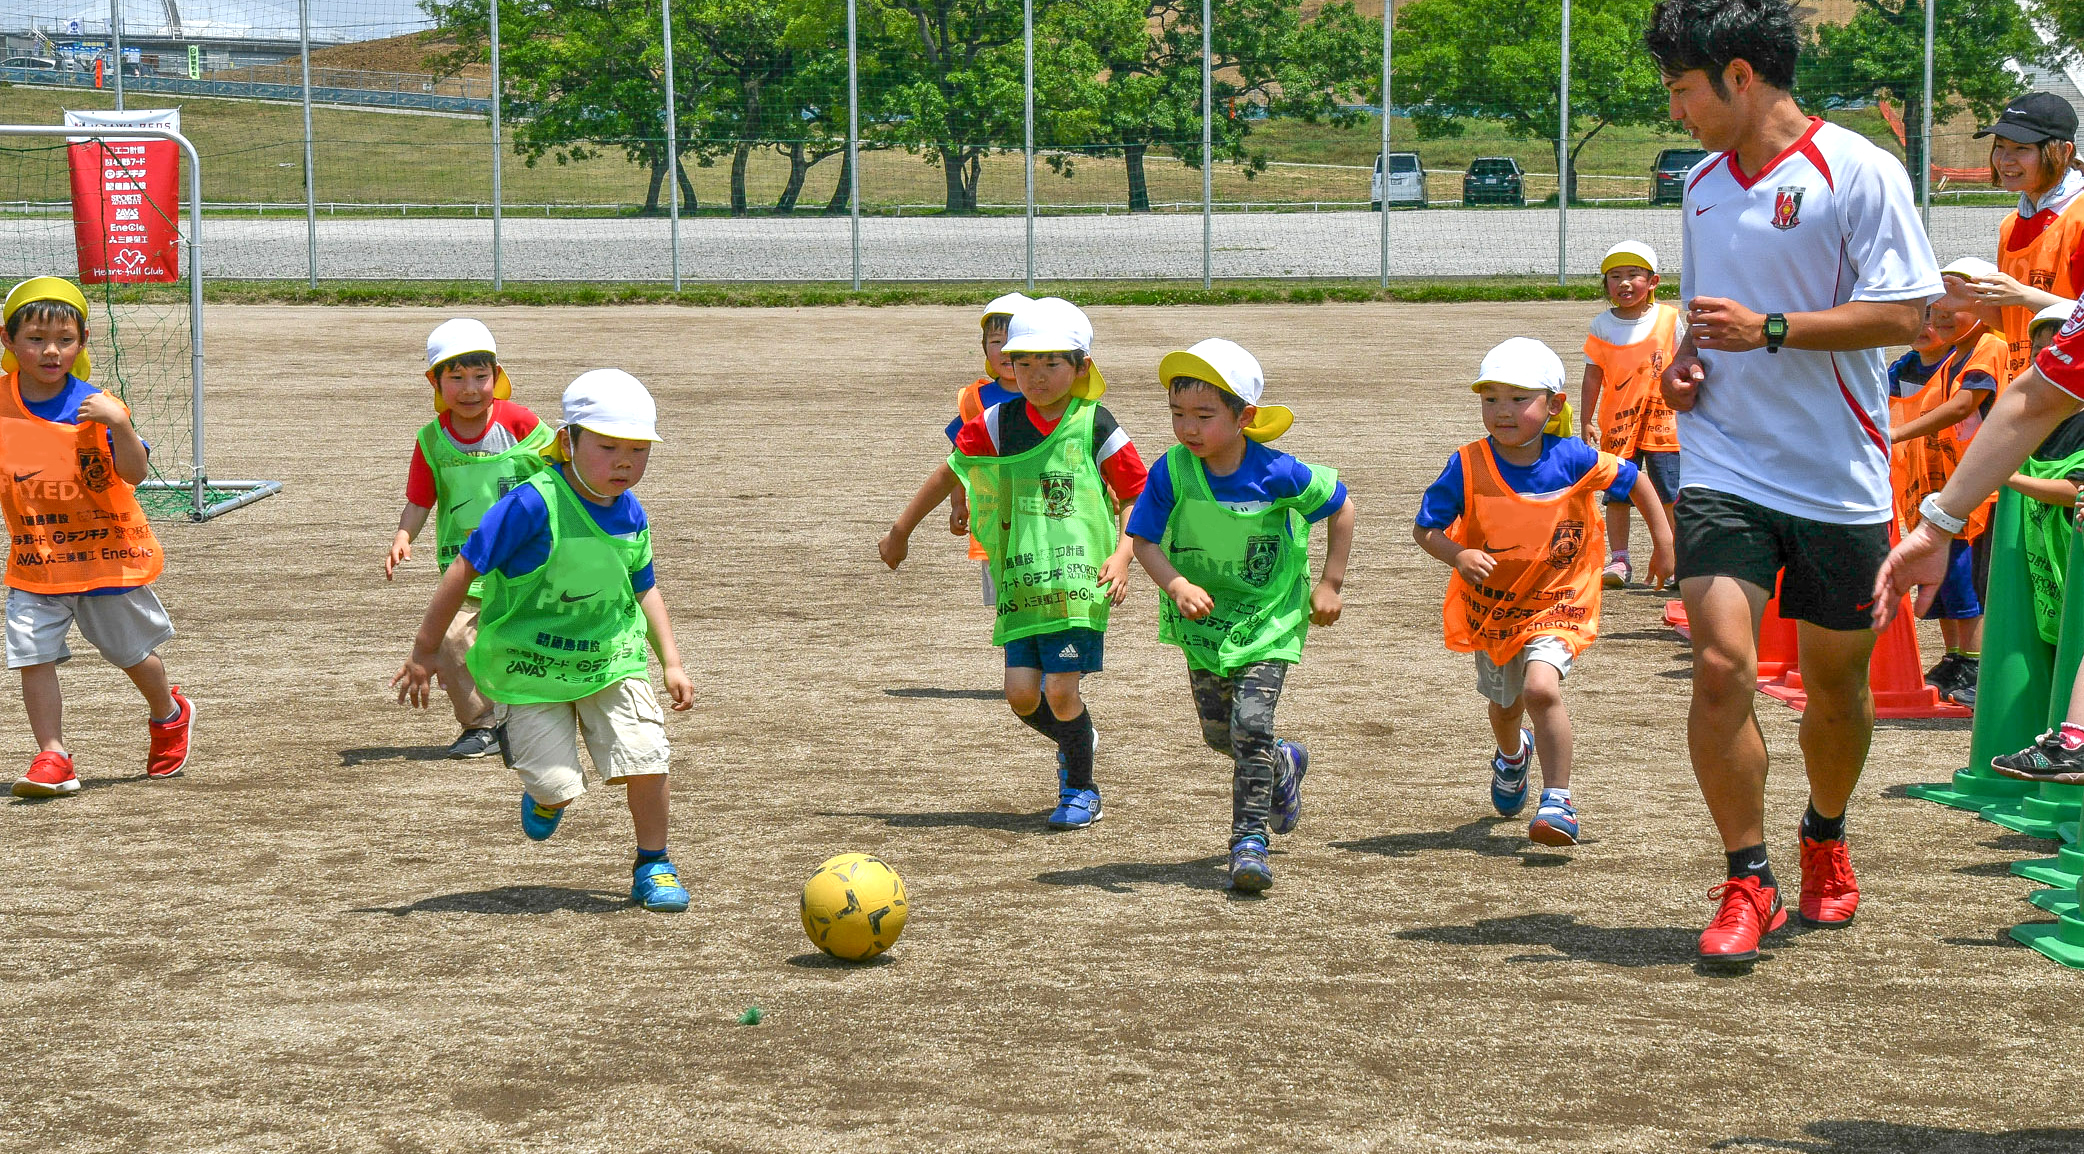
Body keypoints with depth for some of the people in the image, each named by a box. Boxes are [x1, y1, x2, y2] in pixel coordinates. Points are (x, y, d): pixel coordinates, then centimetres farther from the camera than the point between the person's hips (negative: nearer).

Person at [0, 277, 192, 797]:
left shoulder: (94, 406, -13)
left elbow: (135, 472, -20)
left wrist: (118, 425, -34)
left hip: (107, 551, -2)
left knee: (131, 651, 15)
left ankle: (169, 715, 43)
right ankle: (53, 758, -3)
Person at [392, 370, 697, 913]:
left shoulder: (630, 514, -2)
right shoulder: (533, 505, -22)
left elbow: (644, 588, 15)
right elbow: (465, 569, -15)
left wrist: (671, 663, 11)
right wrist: (425, 651, -11)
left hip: (611, 659, 4)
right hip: (531, 664, -4)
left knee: (645, 758, -9)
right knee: (558, 783, -8)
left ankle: (652, 866, 13)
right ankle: (544, 794, 31)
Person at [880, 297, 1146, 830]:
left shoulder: (1096, 427, -3)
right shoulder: (999, 424, 4)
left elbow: (1137, 497, 4)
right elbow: (952, 472, 17)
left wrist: (1122, 555, -11)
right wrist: (901, 530, 21)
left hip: (1079, 580, -3)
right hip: (1019, 579, 3)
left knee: (1061, 690, -9)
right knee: (1021, 692, -4)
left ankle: (1081, 788, 15)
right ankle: (1075, 742, 30)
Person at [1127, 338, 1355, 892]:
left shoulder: (1277, 474, -20)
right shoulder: (1172, 472, -16)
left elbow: (1341, 506, -4)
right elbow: (1143, 539, -11)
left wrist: (1330, 584, -3)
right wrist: (1176, 585, -30)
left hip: (1269, 620, -3)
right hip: (1203, 622, 4)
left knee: (1251, 726, -18)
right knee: (1219, 734, 16)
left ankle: (1250, 840, -8)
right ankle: (1283, 765, 48)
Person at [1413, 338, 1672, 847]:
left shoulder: (1573, 459, -17)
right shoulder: (1467, 466, -18)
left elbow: (1635, 480, 0)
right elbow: (1424, 528, -13)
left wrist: (1663, 542, 0)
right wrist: (1457, 555, -32)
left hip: (1556, 604, -3)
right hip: (1490, 607, 3)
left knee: (1541, 689, -27)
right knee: (1504, 704, 24)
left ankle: (1558, 800, -15)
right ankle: (1512, 755, 61)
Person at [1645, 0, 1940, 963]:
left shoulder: (1858, 172, -9)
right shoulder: (1704, 185, 12)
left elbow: (1902, 313, -13)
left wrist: (1768, 331, -20)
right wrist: (1684, 362, 5)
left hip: (1837, 476, -3)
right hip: (1724, 464, 3)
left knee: (1835, 681, 10)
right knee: (1720, 667, -14)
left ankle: (1826, 841, 38)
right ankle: (1747, 882, -3)